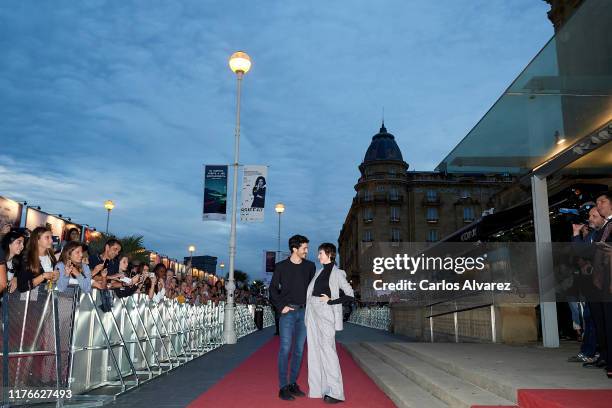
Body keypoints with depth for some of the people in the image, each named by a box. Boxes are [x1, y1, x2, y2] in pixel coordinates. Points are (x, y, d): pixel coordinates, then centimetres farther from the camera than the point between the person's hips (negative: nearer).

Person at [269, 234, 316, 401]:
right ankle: (283, 387, 1)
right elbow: (273, 289, 2)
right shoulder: (281, 266, -1)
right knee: (285, 349, -5)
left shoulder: (310, 266, 6)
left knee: (299, 349, 8)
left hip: (304, 312, 3)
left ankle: (293, 383, 19)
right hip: (288, 312, -3)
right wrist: (281, 306, -6)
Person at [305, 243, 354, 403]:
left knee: (327, 349, -9)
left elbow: (350, 295, -8)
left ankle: (335, 392, -4)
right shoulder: (319, 272, 15)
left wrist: (330, 301, -11)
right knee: (314, 350, 7)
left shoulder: (337, 273, -4)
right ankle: (318, 388, 15)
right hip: (312, 313, 7)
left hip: (325, 313, -7)